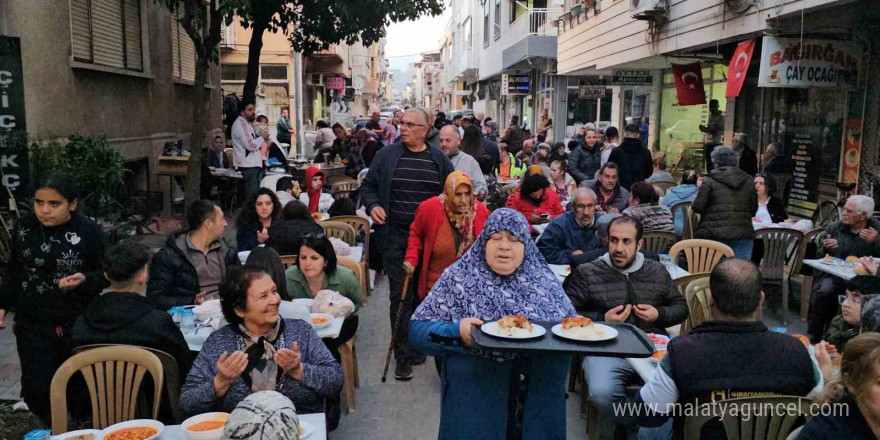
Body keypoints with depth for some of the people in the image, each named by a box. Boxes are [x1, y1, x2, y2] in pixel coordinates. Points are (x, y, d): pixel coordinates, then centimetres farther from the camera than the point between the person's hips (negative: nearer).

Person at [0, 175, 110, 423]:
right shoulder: (23, 227, 0)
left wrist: (85, 279, -24)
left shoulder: (89, 232, -10)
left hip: (79, 325, -2)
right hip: (33, 326, 2)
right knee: (37, 390, -1)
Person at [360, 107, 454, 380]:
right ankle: (403, 355, 9)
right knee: (400, 295, 0)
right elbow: (368, 186, 10)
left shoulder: (439, 159, 5)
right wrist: (372, 205, -9)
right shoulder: (387, 155, 3)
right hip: (395, 237, -1)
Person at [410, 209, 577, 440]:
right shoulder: (459, 277, 3)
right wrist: (457, 332, -17)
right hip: (474, 367, -2)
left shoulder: (543, 277, 11)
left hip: (540, 371, 2)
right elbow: (418, 329, 1)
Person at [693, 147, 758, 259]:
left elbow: (698, 207, -5)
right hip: (743, 234, 3)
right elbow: (753, 209, 10)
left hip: (715, 234, -3)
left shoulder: (709, 180, -3)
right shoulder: (748, 181, 10)